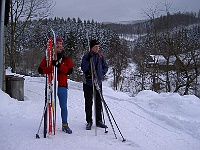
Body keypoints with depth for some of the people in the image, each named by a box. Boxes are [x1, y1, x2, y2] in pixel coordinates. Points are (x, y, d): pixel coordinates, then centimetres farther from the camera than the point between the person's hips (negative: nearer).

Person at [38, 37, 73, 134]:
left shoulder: (66, 59, 11)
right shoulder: (48, 58, 7)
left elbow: (70, 71, -3)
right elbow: (40, 70, -4)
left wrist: (60, 66, -19)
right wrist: (52, 67, -20)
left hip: (62, 86, 1)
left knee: (64, 106, 4)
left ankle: (65, 125, 15)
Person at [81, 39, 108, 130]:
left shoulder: (100, 56, 6)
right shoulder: (86, 56, -6)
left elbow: (105, 67, 15)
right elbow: (83, 69, -16)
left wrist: (102, 74, -2)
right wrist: (88, 59, -25)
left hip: (98, 83, 3)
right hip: (88, 83, -3)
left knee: (99, 103, 8)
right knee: (88, 103, 4)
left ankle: (99, 121, 19)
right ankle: (89, 121, 14)